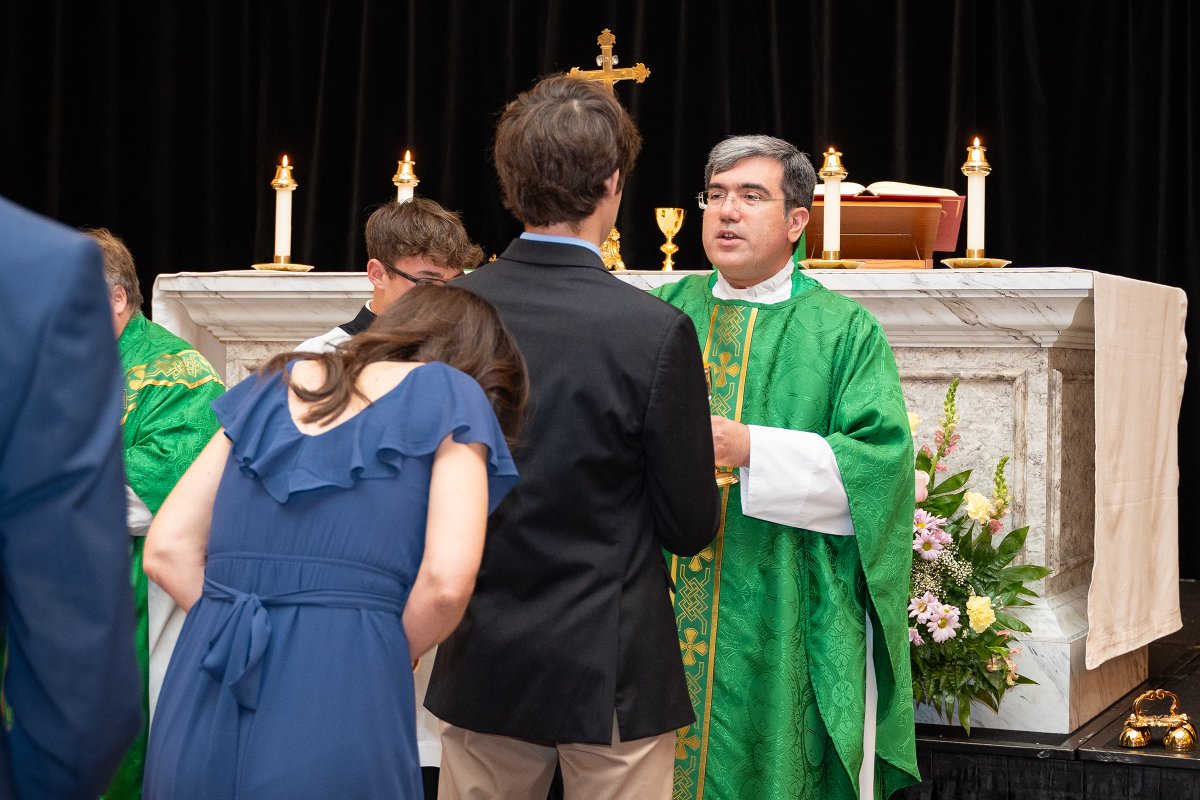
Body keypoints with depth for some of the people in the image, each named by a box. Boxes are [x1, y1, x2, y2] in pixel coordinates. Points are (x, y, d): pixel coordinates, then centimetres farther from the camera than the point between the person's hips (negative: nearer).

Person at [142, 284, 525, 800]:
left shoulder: (275, 385, 17)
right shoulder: (450, 396, 5)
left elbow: (167, 550, 10)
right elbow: (446, 583, -7)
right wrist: (379, 660, 9)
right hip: (339, 712, -4)